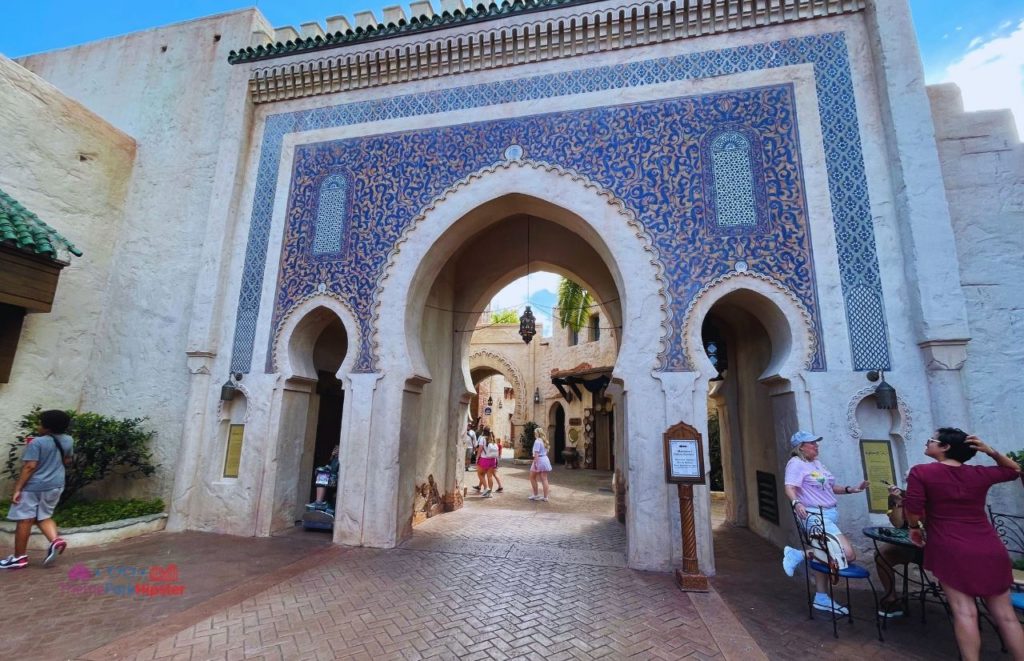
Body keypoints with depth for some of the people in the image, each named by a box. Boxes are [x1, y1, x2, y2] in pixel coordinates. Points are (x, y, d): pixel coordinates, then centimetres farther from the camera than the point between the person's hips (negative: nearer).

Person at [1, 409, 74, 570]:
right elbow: (67, 461, 14)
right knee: (44, 517, 17)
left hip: (33, 487, -6)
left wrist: (17, 488, -16)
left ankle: (19, 557, 11)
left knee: (25, 520, 4)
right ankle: (56, 540, -3)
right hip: (55, 485, 6)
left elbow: (30, 467, -20)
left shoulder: (37, 442, -17)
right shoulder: (68, 441, 3)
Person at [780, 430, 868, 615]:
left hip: (829, 515, 9)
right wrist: (797, 503, -46)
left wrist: (852, 489, 12)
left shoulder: (817, 462, 16)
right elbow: (789, 489, -27)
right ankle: (798, 555, -8)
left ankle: (821, 598, 26)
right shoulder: (796, 463, -13)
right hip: (816, 516, -9)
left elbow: (830, 488, 26)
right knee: (848, 554, -19)